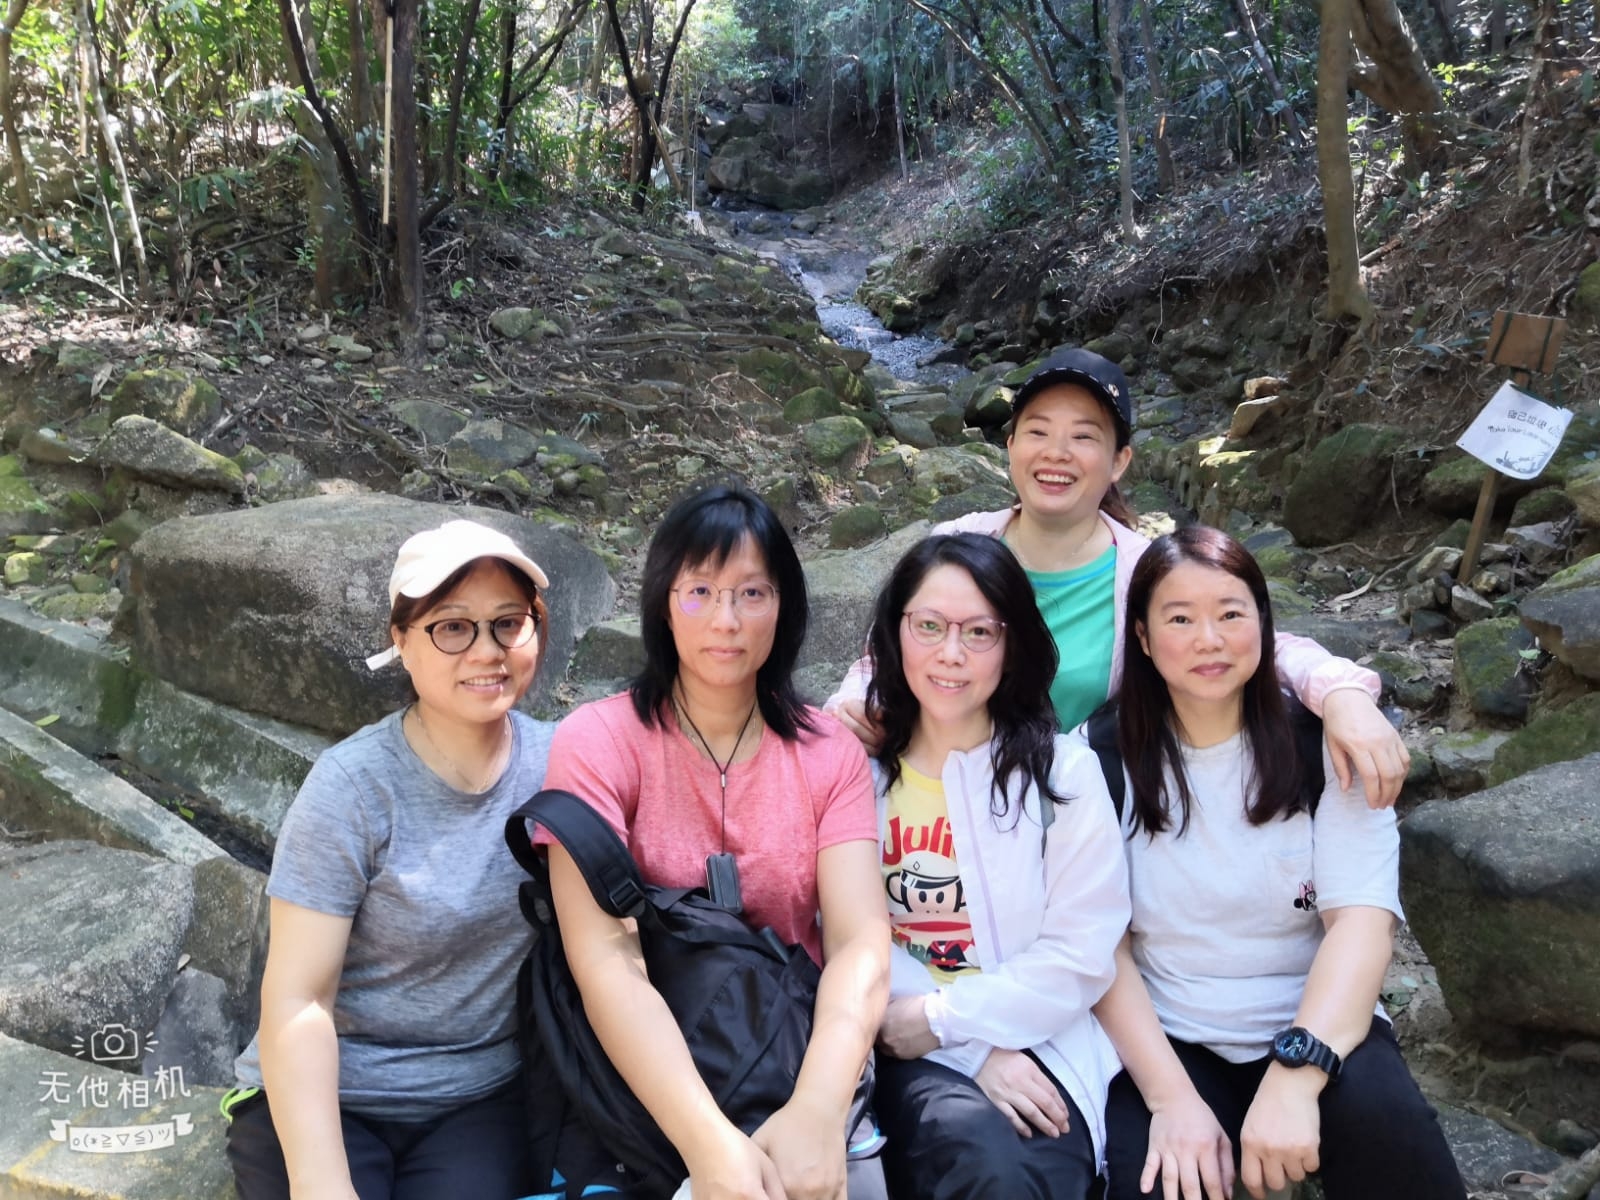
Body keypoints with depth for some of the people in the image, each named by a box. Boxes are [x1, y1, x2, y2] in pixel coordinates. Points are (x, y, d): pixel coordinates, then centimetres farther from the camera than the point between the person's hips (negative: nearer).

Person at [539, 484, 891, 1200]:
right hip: (650, 1083, -2)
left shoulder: (830, 753, 0)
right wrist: (710, 1142, -30)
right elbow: (605, 960, -19)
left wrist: (818, 1110, -28)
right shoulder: (597, 743, -8)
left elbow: (861, 942, -11)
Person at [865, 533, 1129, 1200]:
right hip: (907, 1053, 0)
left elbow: (1081, 955, -4)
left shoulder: (1064, 774, 2)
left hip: (1035, 1047, 1)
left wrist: (941, 1018, -11)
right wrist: (976, 1051, -12)